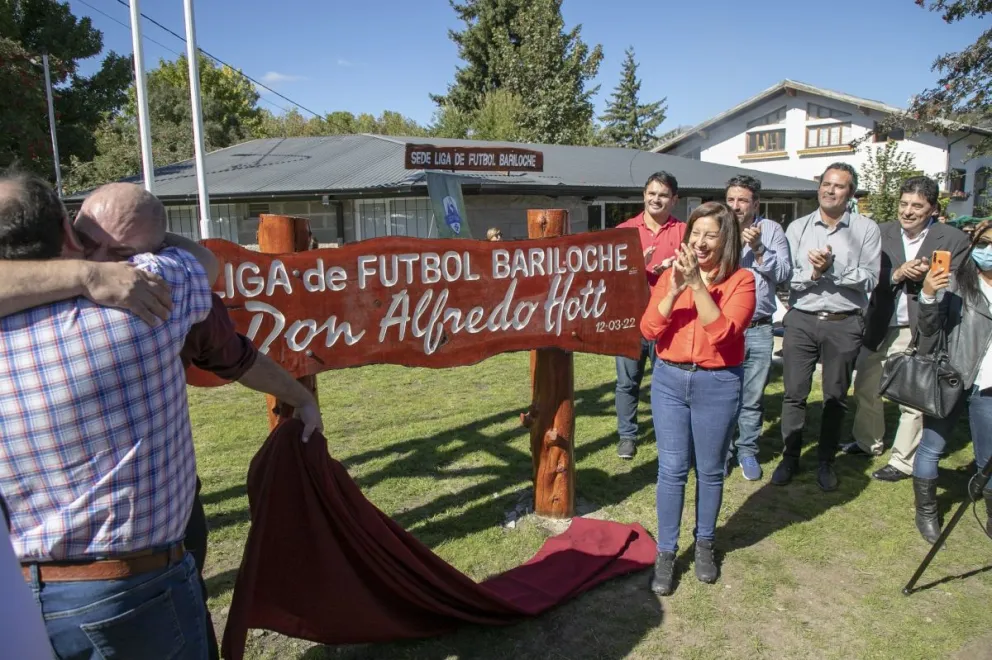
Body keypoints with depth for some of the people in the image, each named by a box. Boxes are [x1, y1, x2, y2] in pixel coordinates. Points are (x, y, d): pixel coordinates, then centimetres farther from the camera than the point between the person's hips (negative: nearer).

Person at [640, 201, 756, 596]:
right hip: (669, 380, 2)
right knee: (671, 469, 4)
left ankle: (704, 544, 31)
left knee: (710, 470, 11)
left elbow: (723, 332, -21)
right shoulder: (671, 275, 3)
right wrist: (674, 290, -20)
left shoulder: (741, 281, -6)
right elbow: (648, 330, -7)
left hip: (717, 385, -2)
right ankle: (666, 552, 16)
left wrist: (698, 284, -24)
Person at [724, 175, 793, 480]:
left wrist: (758, 248, -13)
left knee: (752, 398, 10)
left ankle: (747, 451, 25)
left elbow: (784, 273, -3)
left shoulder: (771, 230, 4)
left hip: (758, 329, 1)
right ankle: (722, 449, 21)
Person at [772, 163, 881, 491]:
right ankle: (790, 457, 20)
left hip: (844, 324, 0)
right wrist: (813, 273, -20)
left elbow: (869, 279, -9)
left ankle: (826, 461, 26)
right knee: (794, 393, 5)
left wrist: (832, 268, -20)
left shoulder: (866, 229, 0)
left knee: (836, 396, 11)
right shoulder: (798, 228, 4)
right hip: (801, 320, 1)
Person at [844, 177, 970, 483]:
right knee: (865, 389, 16)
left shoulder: (954, 240, -4)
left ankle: (902, 462, 19)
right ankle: (868, 443, 38)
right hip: (878, 328, 4)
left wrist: (925, 277, -21)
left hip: (919, 333, -3)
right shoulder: (881, 234, 2)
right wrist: (896, 275, -20)